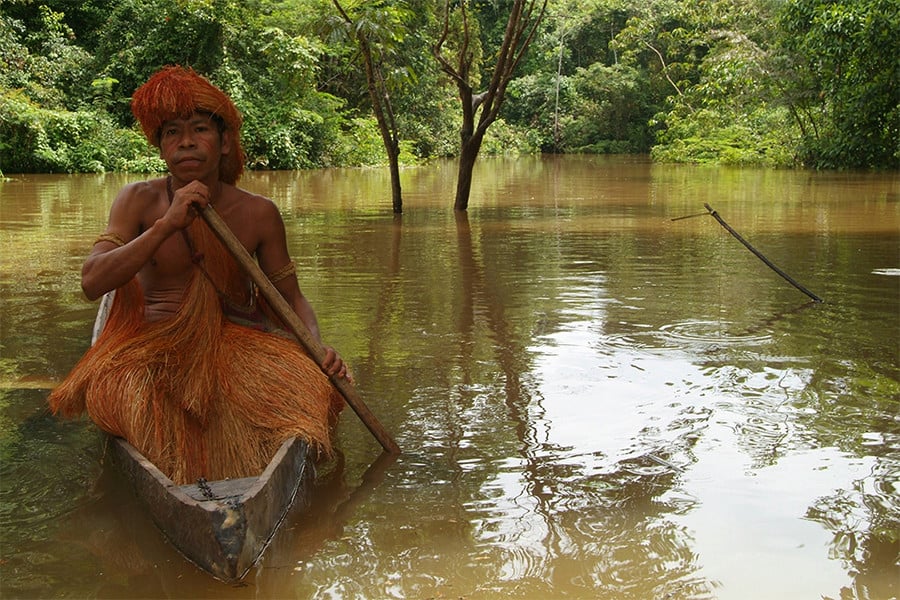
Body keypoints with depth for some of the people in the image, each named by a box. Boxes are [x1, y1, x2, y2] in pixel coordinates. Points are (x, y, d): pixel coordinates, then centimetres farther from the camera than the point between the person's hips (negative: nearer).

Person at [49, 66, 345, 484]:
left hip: (237, 341, 1)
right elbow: (92, 283, -18)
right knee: (118, 388, -33)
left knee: (308, 384, -25)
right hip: (152, 344, -1)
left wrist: (318, 347, -13)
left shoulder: (258, 214, -1)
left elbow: (291, 297, 8)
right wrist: (166, 225, -26)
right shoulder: (138, 201, -4)